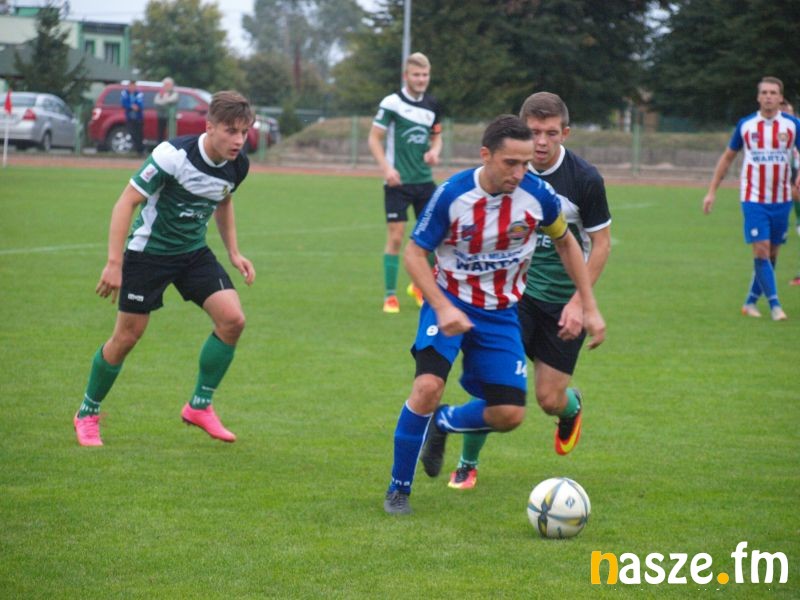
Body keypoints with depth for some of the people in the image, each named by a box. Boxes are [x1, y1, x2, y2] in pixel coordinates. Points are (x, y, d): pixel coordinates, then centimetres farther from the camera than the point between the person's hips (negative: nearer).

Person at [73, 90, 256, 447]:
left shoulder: (237, 166, -7)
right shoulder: (174, 155, -27)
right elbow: (126, 202, -22)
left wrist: (234, 253, 10)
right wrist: (114, 263, -25)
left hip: (193, 251, 5)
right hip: (148, 251, -5)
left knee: (232, 319, -13)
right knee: (127, 336, 1)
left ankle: (200, 406, 3)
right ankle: (88, 414, 23)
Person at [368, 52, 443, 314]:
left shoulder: (432, 105, 8)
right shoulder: (391, 103, -8)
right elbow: (374, 138, -6)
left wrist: (434, 150, -2)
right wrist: (386, 168, -18)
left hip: (425, 181, 5)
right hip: (398, 182, -5)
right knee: (395, 237, -5)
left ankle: (420, 286, 25)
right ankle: (390, 296, 4)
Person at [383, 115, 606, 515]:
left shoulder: (538, 195, -14)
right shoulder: (452, 194, -21)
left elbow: (565, 242, 6)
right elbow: (414, 254, -11)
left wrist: (589, 308, 4)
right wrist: (443, 307, -25)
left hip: (501, 313, 3)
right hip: (451, 303, -3)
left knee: (509, 414, -6)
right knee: (428, 387, -25)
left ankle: (441, 423, 26)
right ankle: (398, 489, -6)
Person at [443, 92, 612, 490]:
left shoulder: (585, 179, -14)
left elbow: (601, 242, -5)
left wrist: (578, 302, -12)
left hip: (562, 302, -1)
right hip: (515, 292, 1)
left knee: (550, 400, -1)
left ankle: (572, 407, 39)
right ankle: (467, 464, 7)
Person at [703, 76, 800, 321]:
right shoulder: (745, 125, 1)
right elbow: (727, 157, 11)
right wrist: (712, 191, 8)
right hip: (753, 198, -2)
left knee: (771, 253, 7)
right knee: (761, 251, -13)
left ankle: (751, 302, 19)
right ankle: (774, 305, -10)